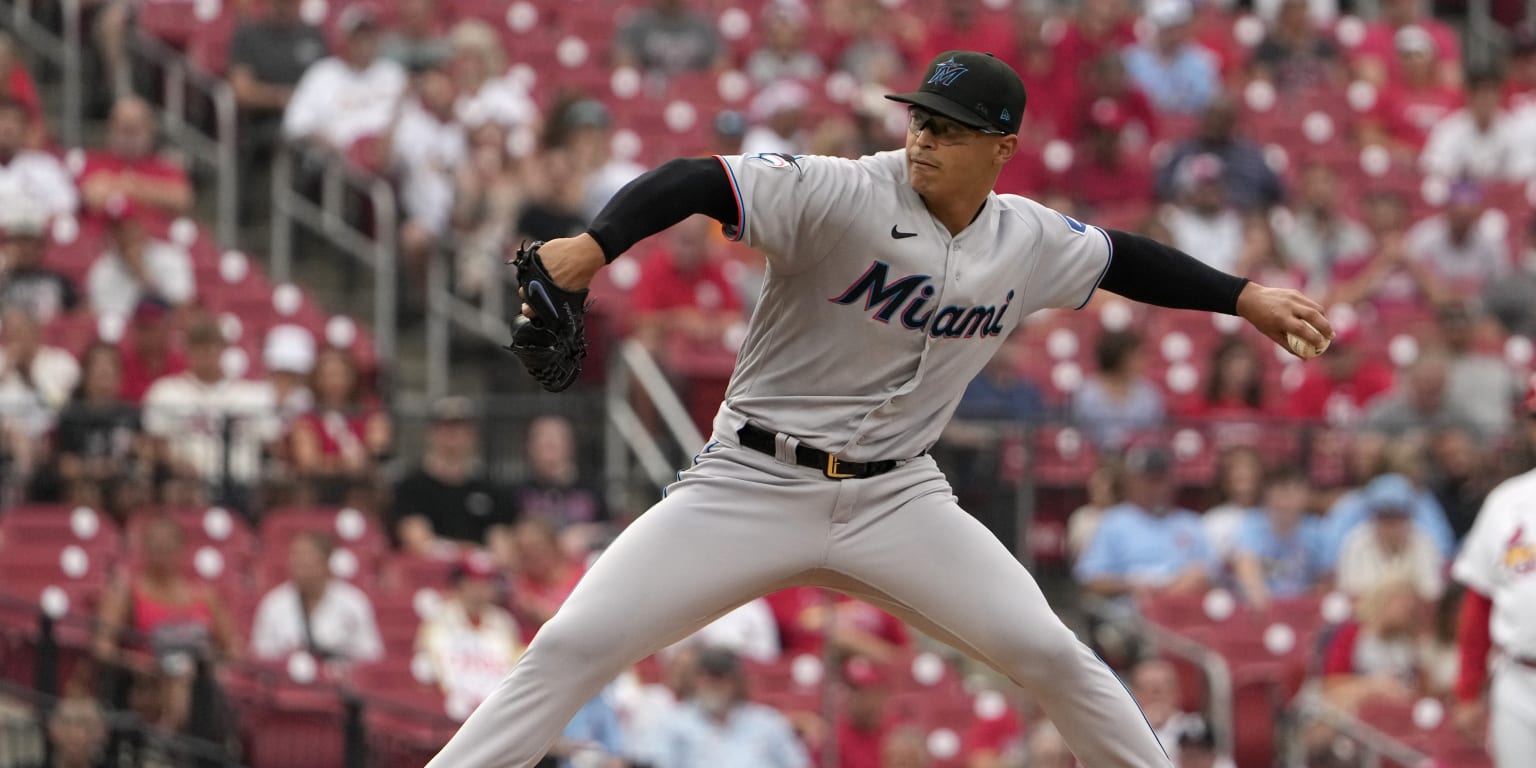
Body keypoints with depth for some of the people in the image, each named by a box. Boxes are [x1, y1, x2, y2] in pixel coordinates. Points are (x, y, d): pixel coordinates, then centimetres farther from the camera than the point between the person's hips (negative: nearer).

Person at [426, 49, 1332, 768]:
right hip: (751, 483, -4)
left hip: (898, 498, 4)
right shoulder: (843, 195, -16)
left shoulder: (1028, 240, 2)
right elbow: (699, 182, -27)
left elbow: (1122, 259, 22)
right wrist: (594, 246, -44)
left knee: (1048, 653, -6)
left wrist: (1244, 297, 21)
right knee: (573, 649, -15)